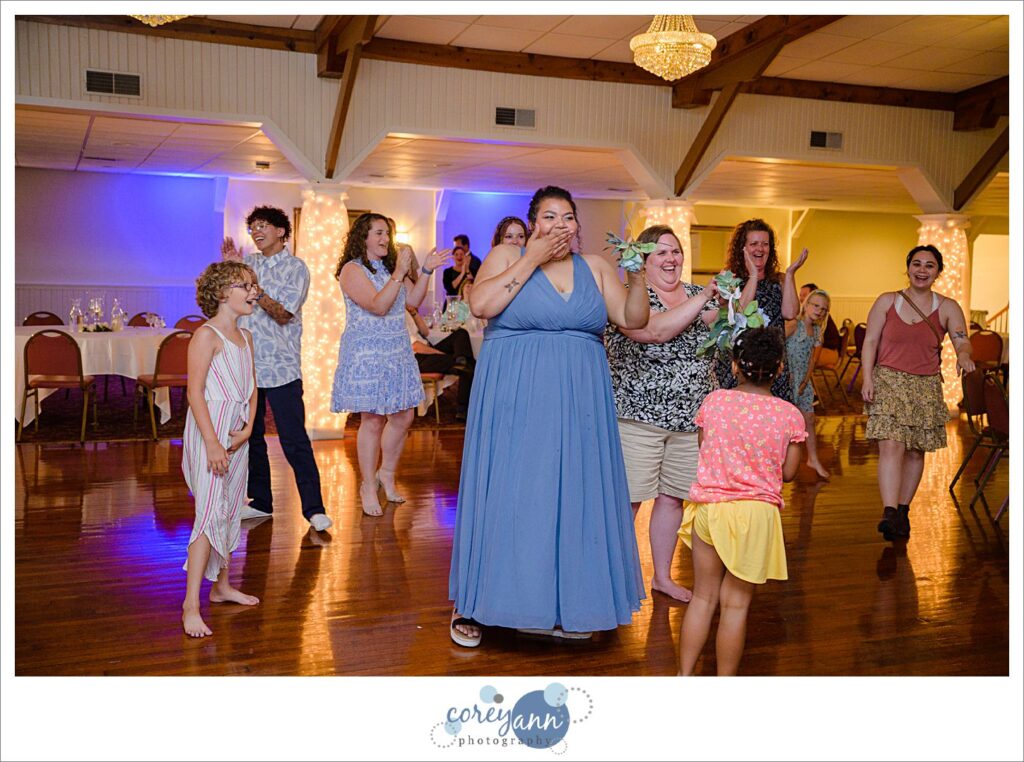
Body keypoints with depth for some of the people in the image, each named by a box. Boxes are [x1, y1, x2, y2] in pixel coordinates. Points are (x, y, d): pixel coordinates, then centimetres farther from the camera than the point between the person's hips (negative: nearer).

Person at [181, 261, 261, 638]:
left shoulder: (245, 337, 12)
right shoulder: (206, 335, -12)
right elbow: (195, 392, -17)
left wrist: (248, 428, -2)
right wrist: (212, 443, -21)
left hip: (238, 433, 8)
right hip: (210, 432, -8)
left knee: (231, 512, 15)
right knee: (210, 515, -10)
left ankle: (222, 585, 29)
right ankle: (191, 605, -6)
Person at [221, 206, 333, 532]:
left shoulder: (295, 268, -3)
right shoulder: (248, 262, 11)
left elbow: (283, 314, -12)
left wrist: (253, 286, -24)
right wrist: (230, 266, -5)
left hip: (280, 367, -5)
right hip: (246, 364, 6)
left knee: (294, 440, -6)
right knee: (250, 436, 12)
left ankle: (313, 507, 0)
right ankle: (261, 502, 25)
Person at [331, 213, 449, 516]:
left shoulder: (391, 266, 14)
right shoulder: (352, 270, -8)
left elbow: (413, 300, 7)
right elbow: (378, 306, -20)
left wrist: (426, 271, -3)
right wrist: (400, 273, -25)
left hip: (397, 350, 7)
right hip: (366, 352, -7)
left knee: (403, 416, 7)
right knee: (372, 420, -1)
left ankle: (386, 473, 28)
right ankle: (368, 487, 12)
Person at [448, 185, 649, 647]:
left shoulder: (595, 268, 12)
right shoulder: (506, 256, 3)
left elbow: (634, 320, 4)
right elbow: (481, 305, -15)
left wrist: (638, 274, -11)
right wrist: (532, 259, -12)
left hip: (578, 402, 4)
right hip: (513, 400, -3)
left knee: (572, 494, 5)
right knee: (505, 493, 0)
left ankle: (560, 605, 19)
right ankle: (473, 605, 15)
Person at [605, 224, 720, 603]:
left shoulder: (697, 296, 12)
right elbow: (656, 330, -26)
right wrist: (704, 297, -25)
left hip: (689, 417, 6)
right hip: (639, 415, -6)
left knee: (673, 497, 13)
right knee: (627, 500, -2)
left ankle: (663, 576, 27)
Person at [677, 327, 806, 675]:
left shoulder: (713, 401, -2)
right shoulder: (789, 415, -5)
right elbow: (787, 473, 0)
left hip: (708, 505, 2)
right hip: (756, 512, -1)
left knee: (702, 597, 15)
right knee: (735, 603, 8)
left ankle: (685, 675, 21)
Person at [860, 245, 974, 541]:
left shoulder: (948, 308, 5)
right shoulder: (886, 302, 3)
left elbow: (962, 341, -5)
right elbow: (870, 342, 3)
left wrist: (963, 355, -29)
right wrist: (867, 379, -7)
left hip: (926, 387, 2)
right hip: (889, 381, -2)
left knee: (915, 451, 7)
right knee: (891, 446, -16)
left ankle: (902, 510, 20)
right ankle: (889, 514, -21)